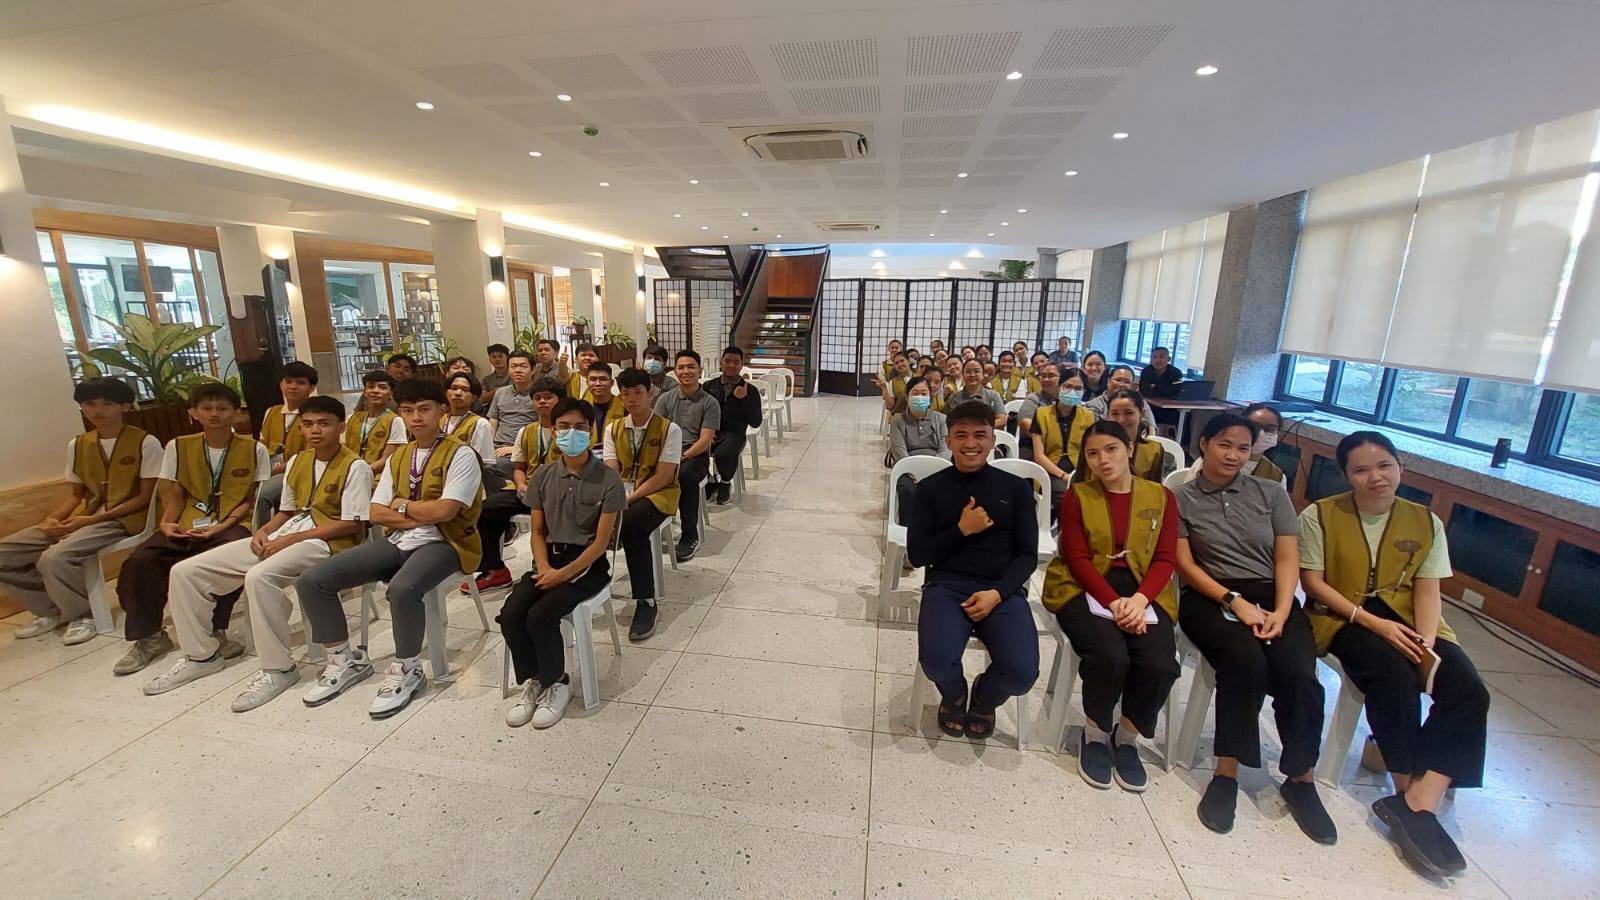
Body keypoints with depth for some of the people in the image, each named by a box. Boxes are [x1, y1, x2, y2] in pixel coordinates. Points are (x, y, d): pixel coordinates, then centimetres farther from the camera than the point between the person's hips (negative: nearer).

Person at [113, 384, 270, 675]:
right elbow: (174, 495, 10)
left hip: (231, 525, -3)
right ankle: (148, 637, -1)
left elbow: (254, 499, 1)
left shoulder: (254, 450, 1)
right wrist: (167, 522, -10)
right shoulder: (178, 447, 9)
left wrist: (222, 526, -12)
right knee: (139, 561, -22)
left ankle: (215, 631, -11)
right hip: (186, 525, 3)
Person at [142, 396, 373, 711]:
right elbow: (287, 510, 22)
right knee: (186, 572, 2)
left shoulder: (355, 467, -9)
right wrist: (264, 531, 0)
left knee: (259, 577, -36)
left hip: (325, 542, -9)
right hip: (282, 536, 9)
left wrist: (291, 539, -15)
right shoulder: (297, 461, 17)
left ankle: (278, 668, -21)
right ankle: (201, 654, 17)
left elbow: (351, 524, -15)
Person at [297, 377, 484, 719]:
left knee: (402, 589, -37)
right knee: (312, 581, -5)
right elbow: (376, 513, 8)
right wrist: (421, 515, -9)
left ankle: (406, 670, -11)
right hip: (398, 541, 7)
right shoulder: (398, 457, 14)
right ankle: (346, 660, 14)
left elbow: (443, 511, -19)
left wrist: (401, 504, -3)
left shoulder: (460, 455, -8)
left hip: (443, 542, -7)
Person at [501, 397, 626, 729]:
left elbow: (601, 541, -11)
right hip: (550, 559, 5)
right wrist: (544, 568, -10)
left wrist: (563, 575, -16)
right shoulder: (543, 476, 5)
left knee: (540, 616, -24)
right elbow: (537, 531, 8)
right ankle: (531, 680, 6)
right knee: (510, 614, -18)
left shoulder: (608, 479, -10)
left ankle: (555, 683, 2)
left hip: (587, 564, -5)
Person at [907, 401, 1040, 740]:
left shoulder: (1016, 488, 11)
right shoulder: (929, 489, 8)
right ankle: (955, 696, 13)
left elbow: (1028, 555, 6)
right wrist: (961, 530, -9)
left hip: (1004, 589, 1)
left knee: (1022, 672, -24)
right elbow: (917, 555, 4)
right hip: (946, 585, -1)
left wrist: (997, 593, -11)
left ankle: (984, 699, 17)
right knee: (937, 660, -29)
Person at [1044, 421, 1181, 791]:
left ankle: (1127, 738, 6)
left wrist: (1139, 600, -15)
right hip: (1086, 589, -2)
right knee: (1110, 657, -29)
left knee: (1160, 665, -24)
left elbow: (1165, 559, 3)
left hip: (1143, 593, 2)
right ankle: (1095, 735, 2)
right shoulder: (1077, 496, 6)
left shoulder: (1160, 497, 11)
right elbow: (1077, 558, -3)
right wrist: (1114, 603, -17)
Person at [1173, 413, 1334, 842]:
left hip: (1272, 596, 3)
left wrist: (1281, 612, -8)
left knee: (1298, 671, -25)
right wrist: (1235, 601, -13)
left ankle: (1301, 779, -6)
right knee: (1245, 660, -32)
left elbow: (1287, 559, 8)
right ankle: (1227, 773, -20)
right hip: (1210, 598, -3)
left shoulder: (1271, 495, 16)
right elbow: (1184, 563, -1)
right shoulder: (1182, 499, 8)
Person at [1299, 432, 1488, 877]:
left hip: (1407, 621, 4)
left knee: (1469, 692, -21)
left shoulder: (1426, 522, 9)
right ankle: (1409, 792, -10)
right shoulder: (1320, 516, -2)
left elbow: (1428, 591, 3)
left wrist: (1426, 642, -13)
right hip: (1344, 618, -4)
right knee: (1395, 679, -30)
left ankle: (1419, 803, -19)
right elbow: (1313, 582, -6)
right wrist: (1372, 621, -16)